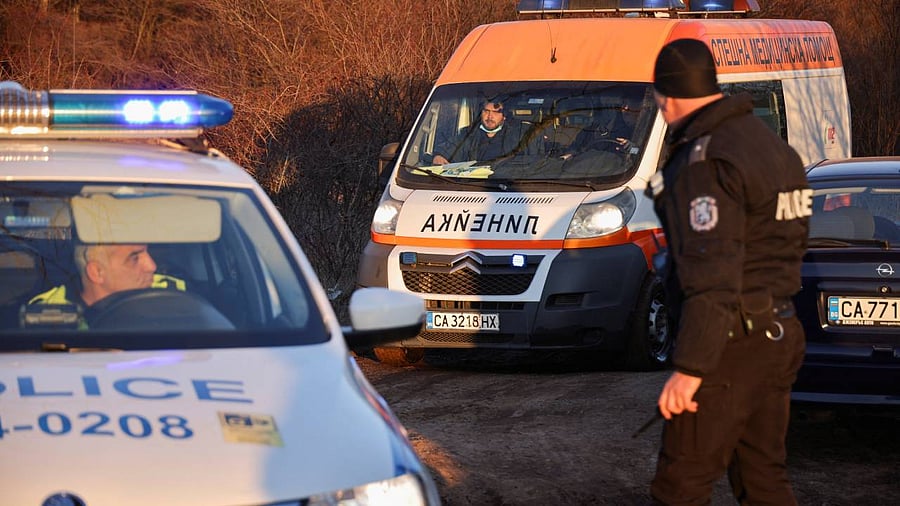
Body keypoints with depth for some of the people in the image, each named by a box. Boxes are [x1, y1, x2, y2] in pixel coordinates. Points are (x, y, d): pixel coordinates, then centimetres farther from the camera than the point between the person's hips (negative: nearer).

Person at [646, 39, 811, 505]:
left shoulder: (705, 163, -18)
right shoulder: (772, 145, 13)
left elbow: (712, 274, -26)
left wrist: (688, 368, -27)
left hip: (728, 348, -9)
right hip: (778, 338, 9)